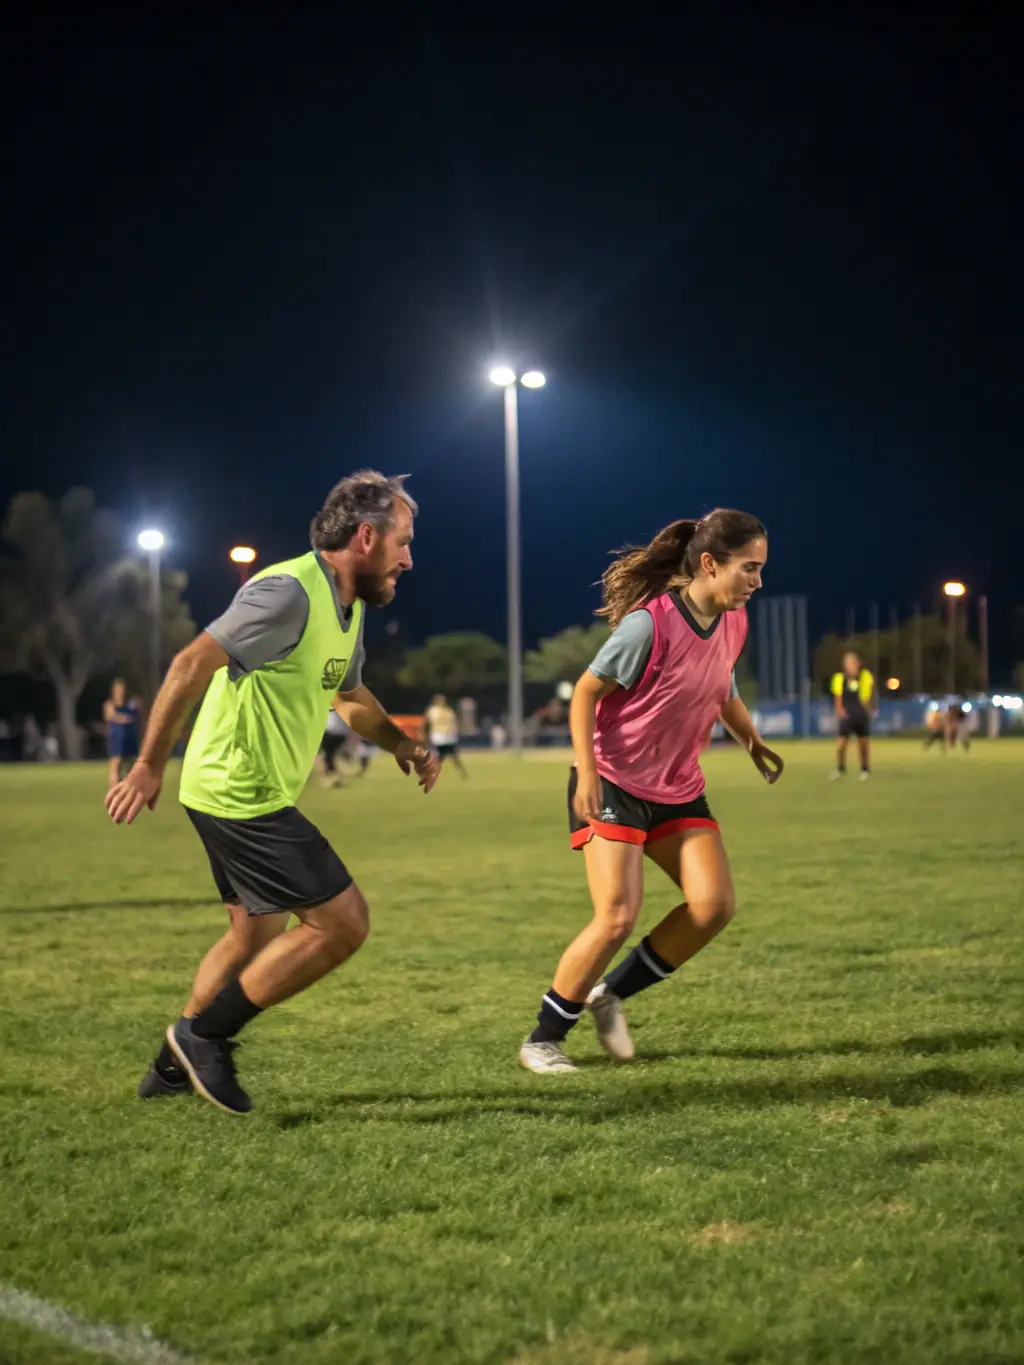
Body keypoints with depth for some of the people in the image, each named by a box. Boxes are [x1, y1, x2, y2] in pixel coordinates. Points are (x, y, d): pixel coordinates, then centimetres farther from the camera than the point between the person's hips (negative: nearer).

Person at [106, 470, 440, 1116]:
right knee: (344, 922, -8)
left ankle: (175, 1068, 33)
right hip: (242, 796, -10)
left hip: (248, 796, 10)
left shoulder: (349, 607, 11)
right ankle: (205, 1036, 2)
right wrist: (150, 765, -25)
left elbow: (350, 695, 28)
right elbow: (193, 665, -24)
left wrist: (403, 743, 11)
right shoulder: (289, 592, -20)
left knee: (257, 937, 21)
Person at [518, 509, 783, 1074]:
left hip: (678, 789, 7)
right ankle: (543, 1038, 3)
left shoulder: (732, 623, 0)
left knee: (714, 905, -8)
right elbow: (586, 692, -15)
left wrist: (753, 741, 13)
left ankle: (611, 994, 11)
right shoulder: (650, 623, -22)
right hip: (614, 785, -7)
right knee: (617, 918, -15)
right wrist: (587, 772, -23)